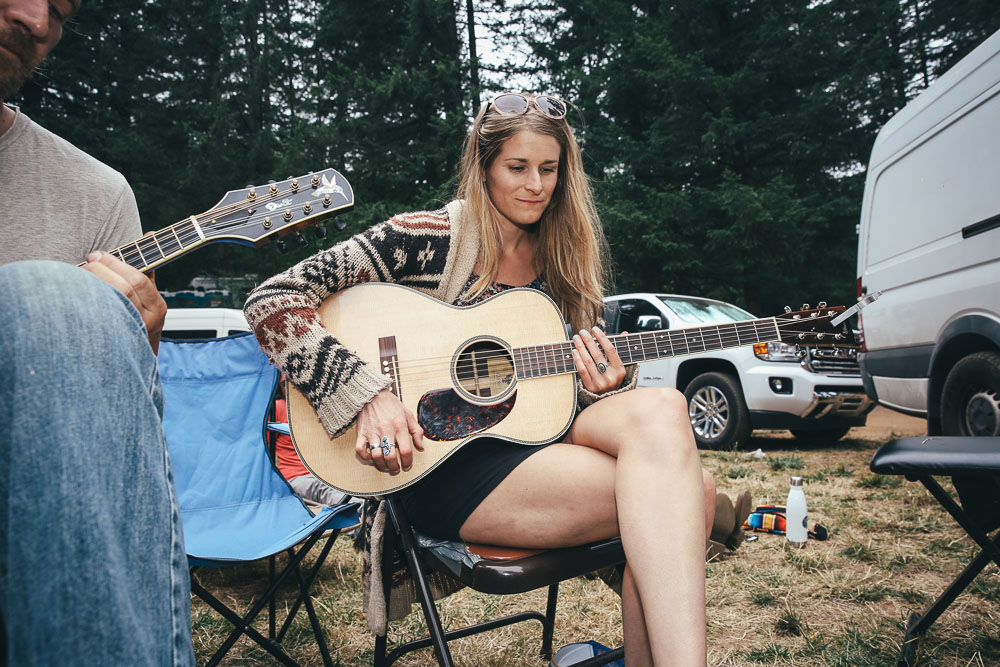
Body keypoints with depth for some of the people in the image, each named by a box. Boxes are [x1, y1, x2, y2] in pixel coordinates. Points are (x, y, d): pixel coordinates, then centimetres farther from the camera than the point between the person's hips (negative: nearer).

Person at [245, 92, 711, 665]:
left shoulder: (564, 262, 13)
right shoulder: (429, 239, -4)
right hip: (444, 463, -6)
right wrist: (369, 396, -21)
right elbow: (273, 301, -10)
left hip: (535, 440, 6)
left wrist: (605, 388, -6)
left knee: (662, 409, -27)